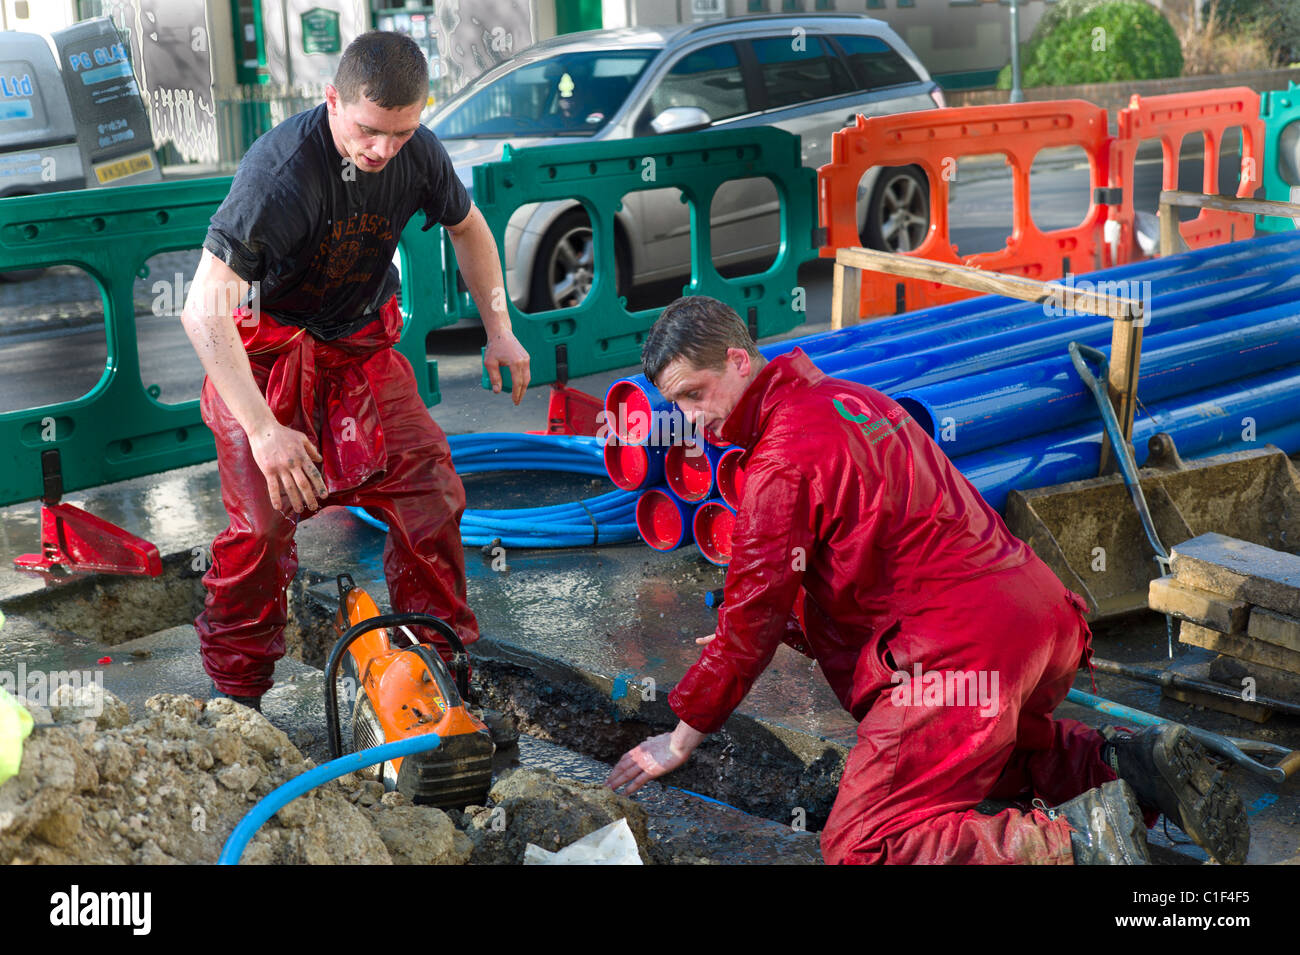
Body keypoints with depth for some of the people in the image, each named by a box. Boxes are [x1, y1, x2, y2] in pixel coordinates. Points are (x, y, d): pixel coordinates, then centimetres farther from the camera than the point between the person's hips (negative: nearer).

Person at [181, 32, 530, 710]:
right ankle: (233, 693, 6)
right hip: (265, 349, -5)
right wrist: (264, 431, -41)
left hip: (362, 343, 5)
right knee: (262, 520, -13)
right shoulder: (281, 170, -32)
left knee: (429, 495, -4)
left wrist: (499, 328, 9)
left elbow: (467, 226, 12)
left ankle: (445, 660, 13)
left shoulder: (418, 153, -13)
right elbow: (203, 312, -36)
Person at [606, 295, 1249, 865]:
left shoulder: (782, 461, -13)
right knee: (990, 752, 38)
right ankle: (1132, 766, 15)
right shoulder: (846, 397, 17)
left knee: (858, 847, -6)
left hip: (958, 652, -10)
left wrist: (683, 737, 2)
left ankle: (1076, 840, -14)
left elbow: (753, 617, -9)